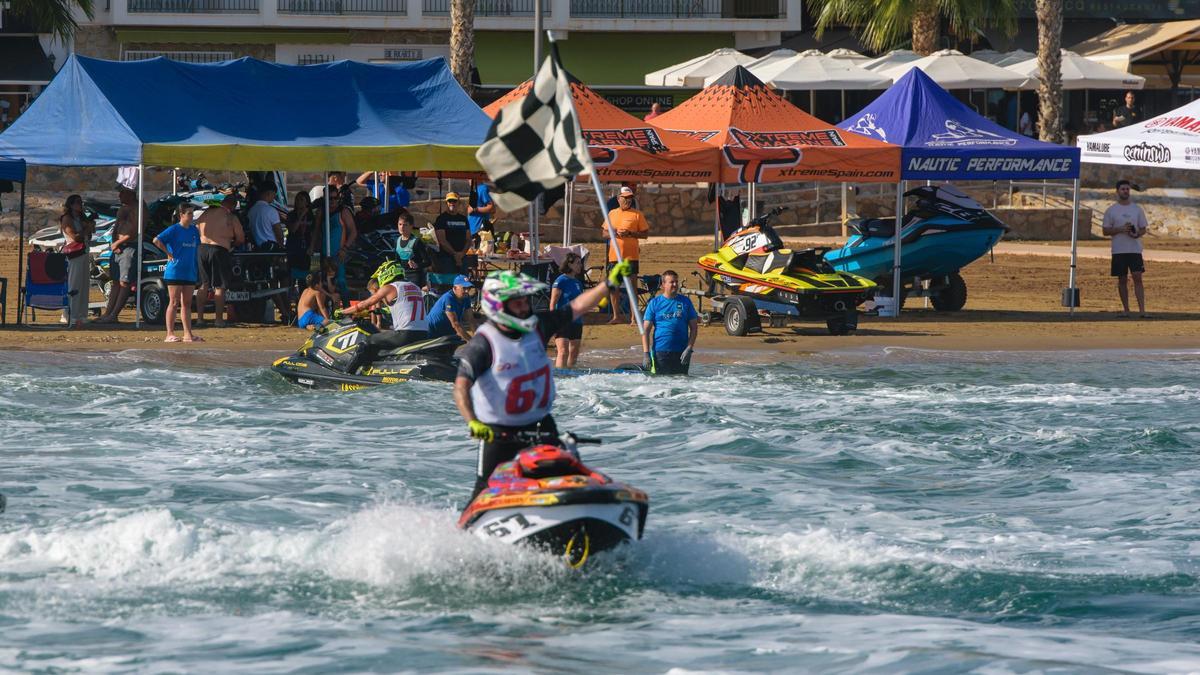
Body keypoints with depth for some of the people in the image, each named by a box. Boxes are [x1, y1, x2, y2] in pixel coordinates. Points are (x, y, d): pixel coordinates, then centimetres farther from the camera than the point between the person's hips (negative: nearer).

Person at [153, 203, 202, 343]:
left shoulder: (194, 231, 11)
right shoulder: (174, 229, -8)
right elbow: (157, 240, -17)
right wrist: (169, 254, -12)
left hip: (190, 272, 6)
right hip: (175, 272, -6)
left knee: (187, 304, 9)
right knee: (174, 303, -5)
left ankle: (188, 334, 11)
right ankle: (170, 334, -3)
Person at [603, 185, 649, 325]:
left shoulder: (637, 214, 0)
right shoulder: (612, 214, 12)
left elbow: (645, 234, -1)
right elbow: (605, 233, 15)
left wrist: (630, 233, -15)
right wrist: (614, 233, -7)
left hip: (630, 256, -4)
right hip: (614, 255, 4)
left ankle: (633, 318, -3)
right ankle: (616, 316, 18)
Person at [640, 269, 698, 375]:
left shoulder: (685, 302, 7)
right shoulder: (654, 303, 4)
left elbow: (694, 327, 7)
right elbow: (646, 330, 2)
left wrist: (689, 349, -5)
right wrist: (646, 353, -7)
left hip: (680, 352, 2)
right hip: (659, 352, -2)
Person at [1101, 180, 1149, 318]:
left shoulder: (1137, 209, 8)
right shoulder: (1111, 210, 4)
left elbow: (1143, 228, 11)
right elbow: (1105, 230, 2)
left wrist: (1137, 234, -12)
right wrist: (1121, 229, -14)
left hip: (1135, 249, 0)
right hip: (1118, 250, 0)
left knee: (1137, 278, -10)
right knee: (1122, 280, 4)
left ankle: (1142, 310, -14)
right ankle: (1126, 310, 12)